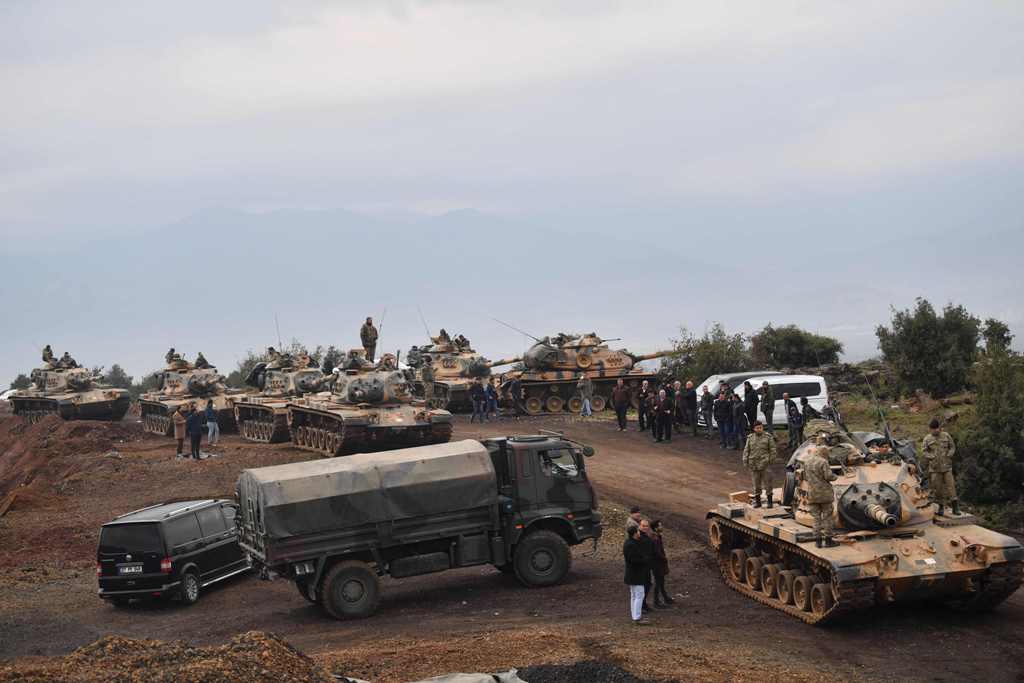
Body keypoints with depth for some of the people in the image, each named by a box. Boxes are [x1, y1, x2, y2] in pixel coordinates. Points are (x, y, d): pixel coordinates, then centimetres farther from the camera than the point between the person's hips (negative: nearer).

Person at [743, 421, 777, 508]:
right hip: (754, 464, 3)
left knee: (767, 482, -1)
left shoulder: (768, 437, 0)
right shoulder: (750, 438, 9)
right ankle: (757, 501, 16)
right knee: (756, 483, 7)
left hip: (765, 464, -3)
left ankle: (770, 501, 8)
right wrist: (745, 461, 2)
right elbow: (746, 450, 9)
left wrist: (772, 461, -6)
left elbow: (772, 449, 0)